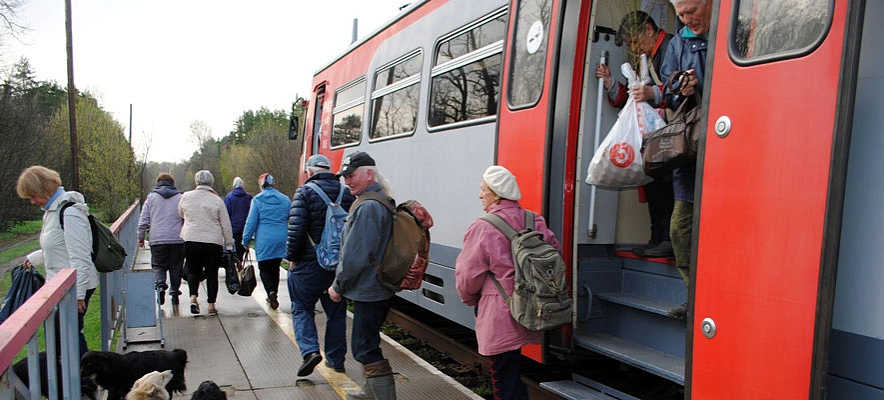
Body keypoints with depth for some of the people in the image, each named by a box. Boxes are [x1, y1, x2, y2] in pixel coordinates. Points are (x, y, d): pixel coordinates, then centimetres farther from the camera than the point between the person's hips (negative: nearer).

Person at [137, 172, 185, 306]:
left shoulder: (151, 197, 7)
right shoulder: (180, 198, 8)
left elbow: (144, 220, 6)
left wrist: (140, 237, 14)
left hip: (157, 239, -1)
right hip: (177, 239, 1)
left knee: (158, 266, 6)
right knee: (175, 266, 10)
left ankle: (160, 285, -18)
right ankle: (175, 292, 12)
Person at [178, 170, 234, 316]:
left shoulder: (186, 196, 1)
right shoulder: (217, 200, -3)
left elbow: (181, 214, 18)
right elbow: (226, 224, -1)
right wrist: (229, 244, 7)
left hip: (191, 240, 1)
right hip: (214, 242, -1)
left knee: (193, 270, 16)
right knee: (212, 273, 8)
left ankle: (193, 296, -5)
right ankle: (211, 305, 9)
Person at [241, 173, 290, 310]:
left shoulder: (257, 199, -2)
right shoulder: (285, 199, 7)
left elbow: (251, 222, -2)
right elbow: (291, 219, 13)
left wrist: (246, 241, 4)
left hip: (264, 240, -3)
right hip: (281, 239, 3)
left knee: (265, 268, 5)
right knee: (275, 267, 15)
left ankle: (271, 291, -17)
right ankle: (273, 295, 18)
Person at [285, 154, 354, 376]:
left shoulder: (305, 192, -10)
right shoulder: (347, 193, 6)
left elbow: (296, 227, -17)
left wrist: (291, 257, -6)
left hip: (309, 264, -4)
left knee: (302, 308, 11)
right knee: (336, 311, 14)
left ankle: (309, 350, -7)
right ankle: (336, 359, 21)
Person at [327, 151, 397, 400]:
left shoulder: (368, 207, -21)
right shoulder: (384, 201, 12)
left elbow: (355, 256, -24)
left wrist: (338, 286, -10)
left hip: (368, 292, -11)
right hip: (380, 288, 11)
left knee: (365, 349, -4)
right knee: (368, 342, 24)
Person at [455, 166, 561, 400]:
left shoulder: (482, 228, -15)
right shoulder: (536, 223, 3)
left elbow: (468, 275, -11)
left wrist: (471, 300, 10)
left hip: (500, 319, -6)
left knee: (504, 377, 5)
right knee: (513, 372, 20)